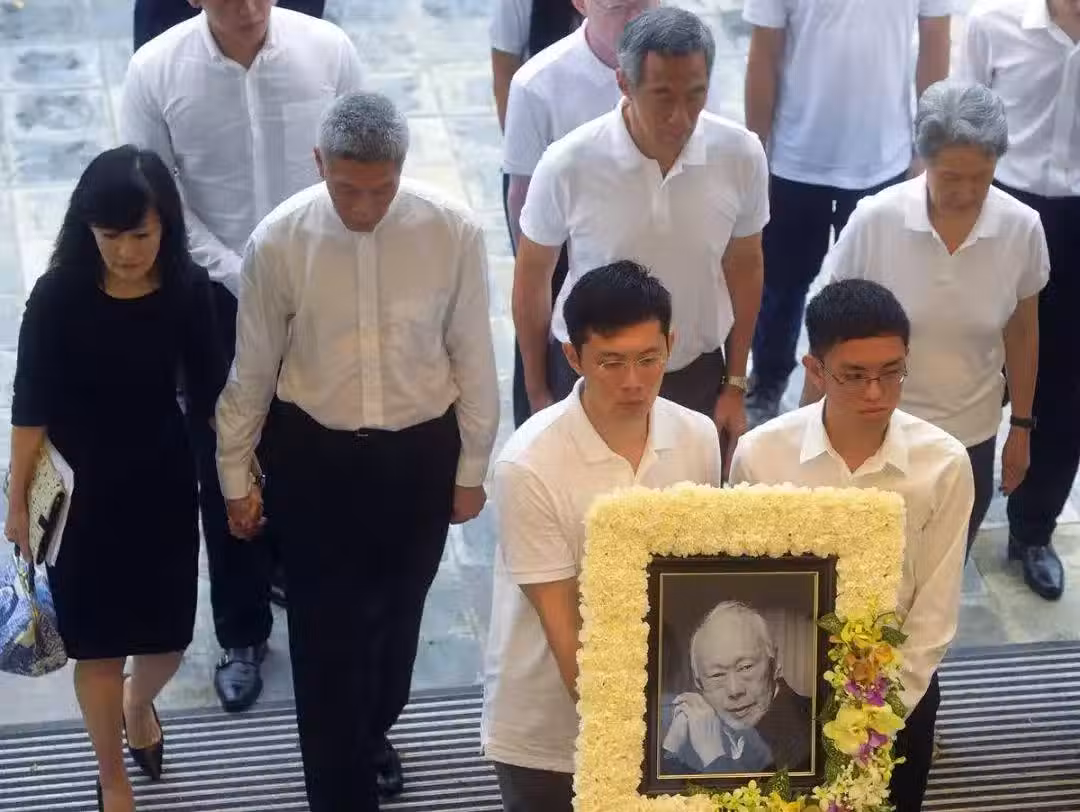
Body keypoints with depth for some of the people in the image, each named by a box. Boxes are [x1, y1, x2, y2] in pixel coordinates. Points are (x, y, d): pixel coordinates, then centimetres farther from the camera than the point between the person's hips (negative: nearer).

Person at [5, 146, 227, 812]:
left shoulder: (189, 288, -12)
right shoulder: (58, 296, -19)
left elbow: (209, 390, 1)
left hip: (164, 482, 2)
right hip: (80, 492, -2)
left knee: (169, 635, 13)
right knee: (100, 642, 10)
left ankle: (139, 705, 50)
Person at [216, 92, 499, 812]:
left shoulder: (454, 232, -18)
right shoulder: (278, 241, -18)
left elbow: (473, 357, -6)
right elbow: (253, 368, -5)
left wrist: (472, 467, 3)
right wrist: (236, 475, 4)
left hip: (420, 451, 1)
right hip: (314, 455, -1)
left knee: (398, 611, 22)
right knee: (326, 627, 4)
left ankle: (374, 730, 51)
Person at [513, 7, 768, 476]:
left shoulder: (740, 155, -16)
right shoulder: (569, 164, -21)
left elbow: (744, 268, 1)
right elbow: (533, 276, -5)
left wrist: (735, 385, 6)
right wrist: (537, 393, 2)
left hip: (696, 375, 2)